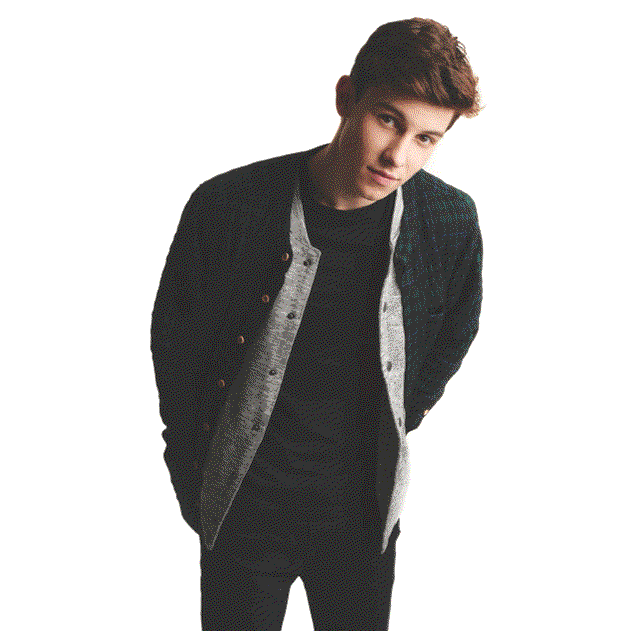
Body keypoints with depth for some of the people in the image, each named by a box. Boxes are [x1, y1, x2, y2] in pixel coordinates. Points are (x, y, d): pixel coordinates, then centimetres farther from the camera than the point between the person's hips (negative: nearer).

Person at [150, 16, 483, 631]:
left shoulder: (451, 221, -13)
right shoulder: (227, 207, -20)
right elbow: (172, 339, -4)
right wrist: (192, 483, 2)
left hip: (365, 512, 2)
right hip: (244, 506, -1)